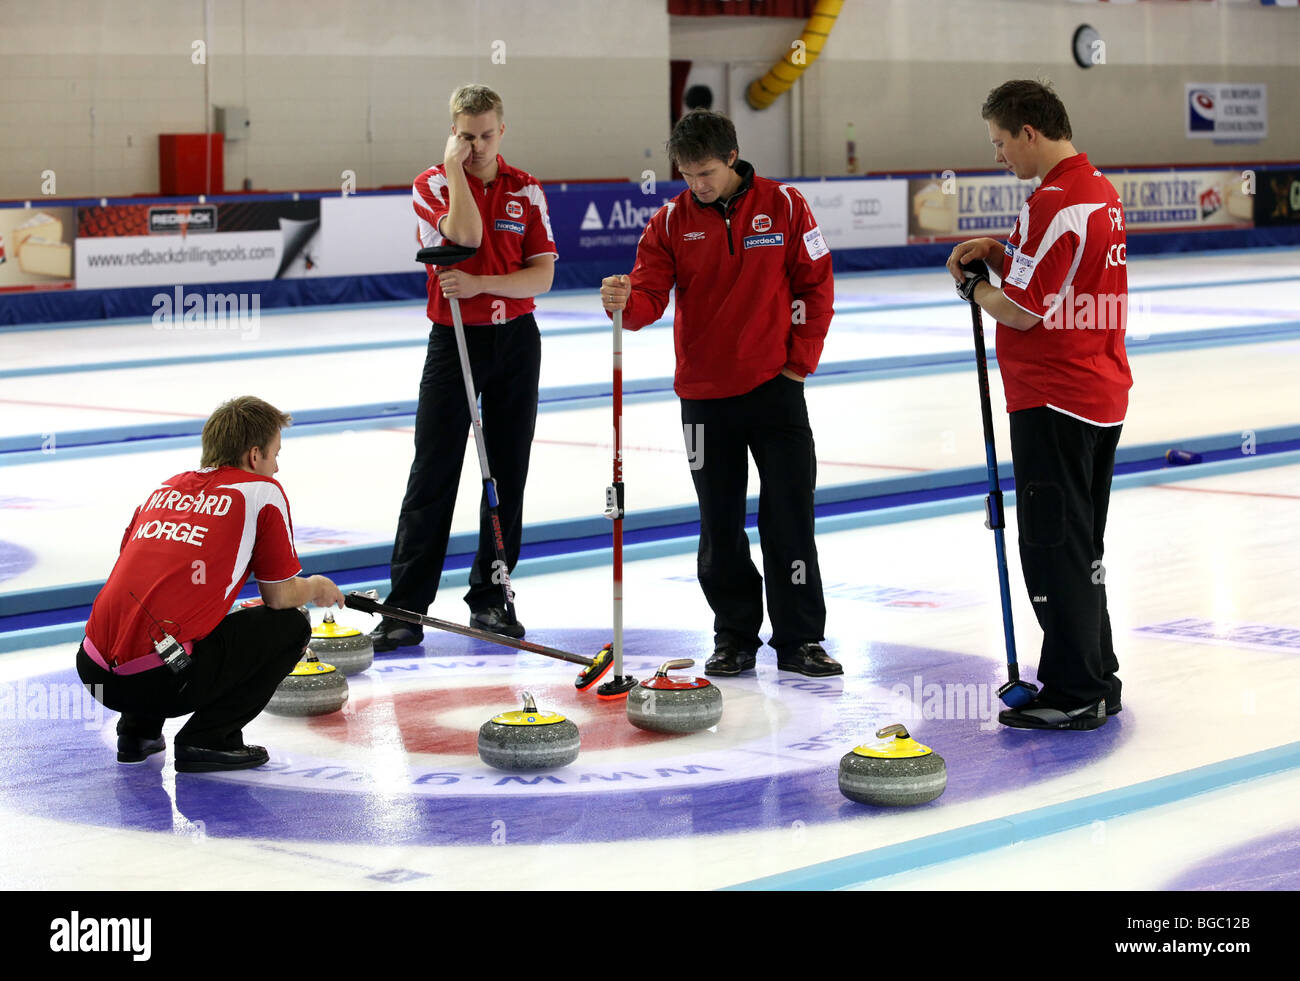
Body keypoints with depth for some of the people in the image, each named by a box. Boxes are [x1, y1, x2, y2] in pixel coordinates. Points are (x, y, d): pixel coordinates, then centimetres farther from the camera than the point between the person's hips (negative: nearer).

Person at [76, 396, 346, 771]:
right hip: (162, 681, -7)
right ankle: (207, 739, 1)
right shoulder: (262, 491, 3)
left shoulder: (165, 487, 20)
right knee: (290, 625, 10)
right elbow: (280, 596, 6)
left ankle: (137, 729, 24)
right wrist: (316, 588, 30)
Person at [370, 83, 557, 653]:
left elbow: (542, 275, -3)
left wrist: (480, 284, -16)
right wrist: (454, 167, -13)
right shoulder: (432, 186, -2)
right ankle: (405, 609, -5)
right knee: (433, 475, -6)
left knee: (508, 476, 6)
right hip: (454, 342, -3)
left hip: (515, 341, 3)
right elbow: (465, 235, -22)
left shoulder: (526, 191, 5)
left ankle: (490, 598, 16)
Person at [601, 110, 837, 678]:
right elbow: (651, 295, -6)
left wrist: (799, 363, -3)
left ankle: (800, 638, 7)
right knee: (719, 525, 8)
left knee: (790, 517, -2)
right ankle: (734, 636, 19)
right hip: (704, 395, 2)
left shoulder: (783, 206, -3)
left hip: (774, 386, -2)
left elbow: (815, 285, 1)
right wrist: (625, 303, -30)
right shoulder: (671, 221, 0)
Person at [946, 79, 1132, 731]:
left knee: (1053, 547, -3)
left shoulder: (1053, 205, -21)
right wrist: (1003, 255, 8)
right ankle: (1096, 681, 24)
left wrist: (972, 286, -2)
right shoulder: (1100, 192, 11)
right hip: (1102, 399, 10)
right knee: (1080, 544, 17)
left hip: (1054, 404, -10)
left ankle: (1074, 694, 1)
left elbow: (1021, 310, -20)